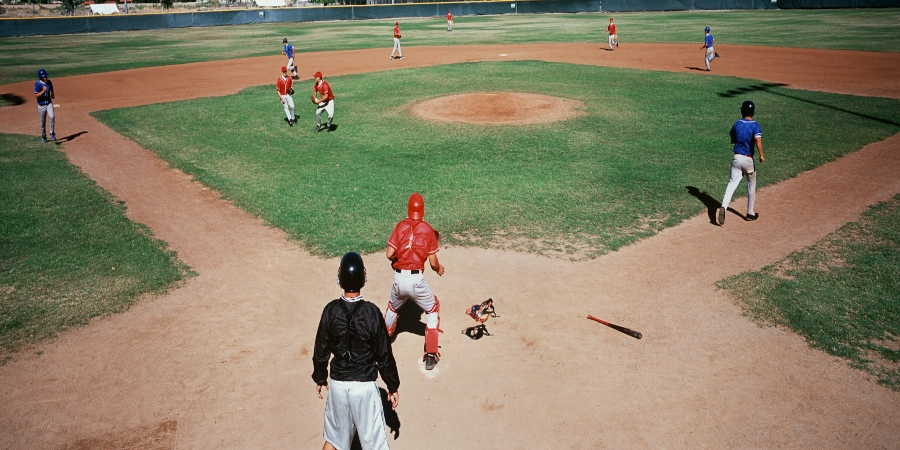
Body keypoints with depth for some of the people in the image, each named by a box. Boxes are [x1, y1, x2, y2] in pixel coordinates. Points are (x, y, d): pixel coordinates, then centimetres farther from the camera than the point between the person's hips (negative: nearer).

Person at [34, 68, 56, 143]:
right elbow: (36, 96, -18)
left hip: (49, 103, 2)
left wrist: (53, 95, 5)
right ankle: (43, 136, 26)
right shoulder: (37, 84, -14)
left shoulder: (49, 82, 0)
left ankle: (52, 133, -8)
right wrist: (43, 91, -29)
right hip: (41, 105, -2)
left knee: (52, 116, -22)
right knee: (43, 121, 8)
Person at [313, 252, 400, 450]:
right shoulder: (371, 312, -16)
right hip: (365, 385, -3)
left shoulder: (331, 310, -9)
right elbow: (384, 354, -10)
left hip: (338, 384, 3)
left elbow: (321, 351, 0)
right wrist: (393, 386, 2)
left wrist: (320, 378, 17)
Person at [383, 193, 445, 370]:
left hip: (398, 278, 3)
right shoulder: (428, 229, -1)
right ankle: (431, 356, 9)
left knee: (393, 308, 31)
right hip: (416, 279, -3)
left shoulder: (400, 226, 4)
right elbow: (433, 262, -3)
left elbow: (389, 254, -3)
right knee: (433, 309, 18)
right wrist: (439, 269, 19)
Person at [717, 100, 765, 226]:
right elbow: (758, 140, -25)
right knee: (751, 187, 14)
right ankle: (750, 213, 23)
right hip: (748, 159, -2)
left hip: (736, 158, 2)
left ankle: (723, 207, -25)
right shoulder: (755, 126, -9)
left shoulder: (736, 125, 2)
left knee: (732, 183, 0)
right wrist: (761, 155, -16)